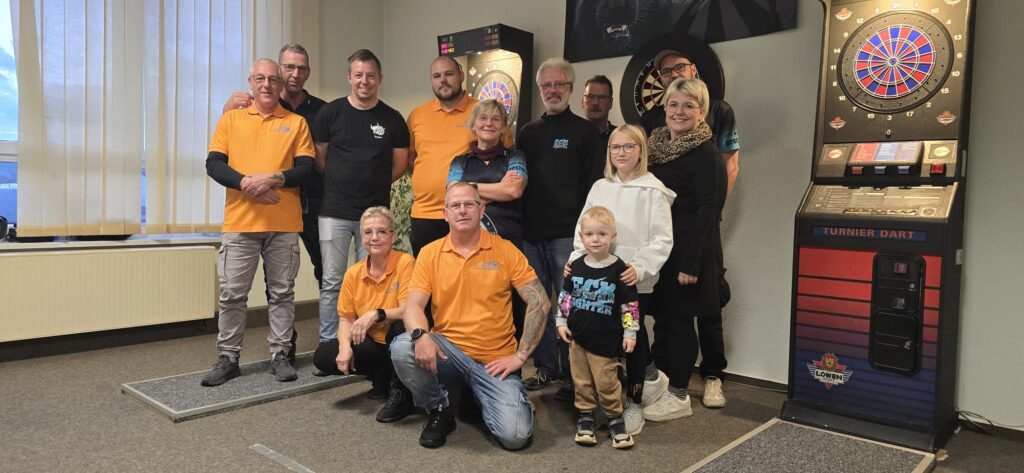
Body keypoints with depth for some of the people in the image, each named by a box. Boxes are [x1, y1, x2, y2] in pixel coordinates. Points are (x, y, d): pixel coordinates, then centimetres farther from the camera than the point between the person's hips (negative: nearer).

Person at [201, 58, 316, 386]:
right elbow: (214, 164, 2)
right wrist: (245, 182, -14)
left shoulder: (296, 122, 8)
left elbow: (306, 168, 0)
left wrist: (273, 179, -16)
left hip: (284, 224, 0)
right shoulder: (231, 118, 10)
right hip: (239, 222, 1)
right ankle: (228, 359, 17)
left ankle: (280, 356, 18)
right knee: (232, 294, 5)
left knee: (281, 293, 7)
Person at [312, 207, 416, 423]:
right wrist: (345, 346, -16)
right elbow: (345, 318, 2)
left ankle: (401, 394, -16)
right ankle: (383, 378, 6)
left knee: (402, 325, -38)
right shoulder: (353, 273, -1)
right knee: (323, 356, -12)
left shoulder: (405, 262, -15)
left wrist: (376, 314, -37)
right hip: (373, 345, 5)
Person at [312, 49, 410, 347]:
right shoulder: (330, 113, 2)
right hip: (335, 212, 0)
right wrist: (343, 183, 8)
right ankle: (328, 344, 14)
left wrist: (372, 184, 8)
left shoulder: (392, 120, 3)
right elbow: (318, 158, 9)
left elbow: (399, 165, 11)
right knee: (332, 282, 4)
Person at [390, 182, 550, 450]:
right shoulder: (430, 253, 2)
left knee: (515, 436, -20)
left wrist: (520, 356, -9)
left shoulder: (505, 250, -2)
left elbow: (540, 303, -4)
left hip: (495, 361, -1)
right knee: (402, 348, -29)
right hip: (447, 351, 2)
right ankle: (439, 410, 0)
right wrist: (421, 335, -27)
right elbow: (414, 305, -4)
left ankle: (479, 396, 15)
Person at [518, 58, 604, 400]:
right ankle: (546, 367, 21)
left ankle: (572, 374, 9)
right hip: (531, 233, 5)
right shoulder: (527, 133, 16)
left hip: (568, 234, -5)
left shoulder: (585, 131, 2)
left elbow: (595, 185, -3)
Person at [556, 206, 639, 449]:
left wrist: (630, 333, -6)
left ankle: (615, 419, 21)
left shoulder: (619, 269, -10)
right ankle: (585, 416, 27)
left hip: (606, 340, -4)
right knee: (582, 380, 12)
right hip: (577, 336, 4)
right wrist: (561, 322, 7)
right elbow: (564, 297, 11)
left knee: (606, 382, 3)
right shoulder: (576, 267, 0)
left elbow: (630, 304, -6)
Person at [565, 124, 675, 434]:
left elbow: (662, 239, -8)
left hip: (636, 281, -4)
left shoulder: (653, 190, -4)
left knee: (631, 337, 2)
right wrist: (576, 259, -2)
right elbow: (583, 230, 12)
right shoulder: (600, 187, 11)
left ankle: (633, 402, 22)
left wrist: (639, 267, -21)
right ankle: (649, 377, 31)